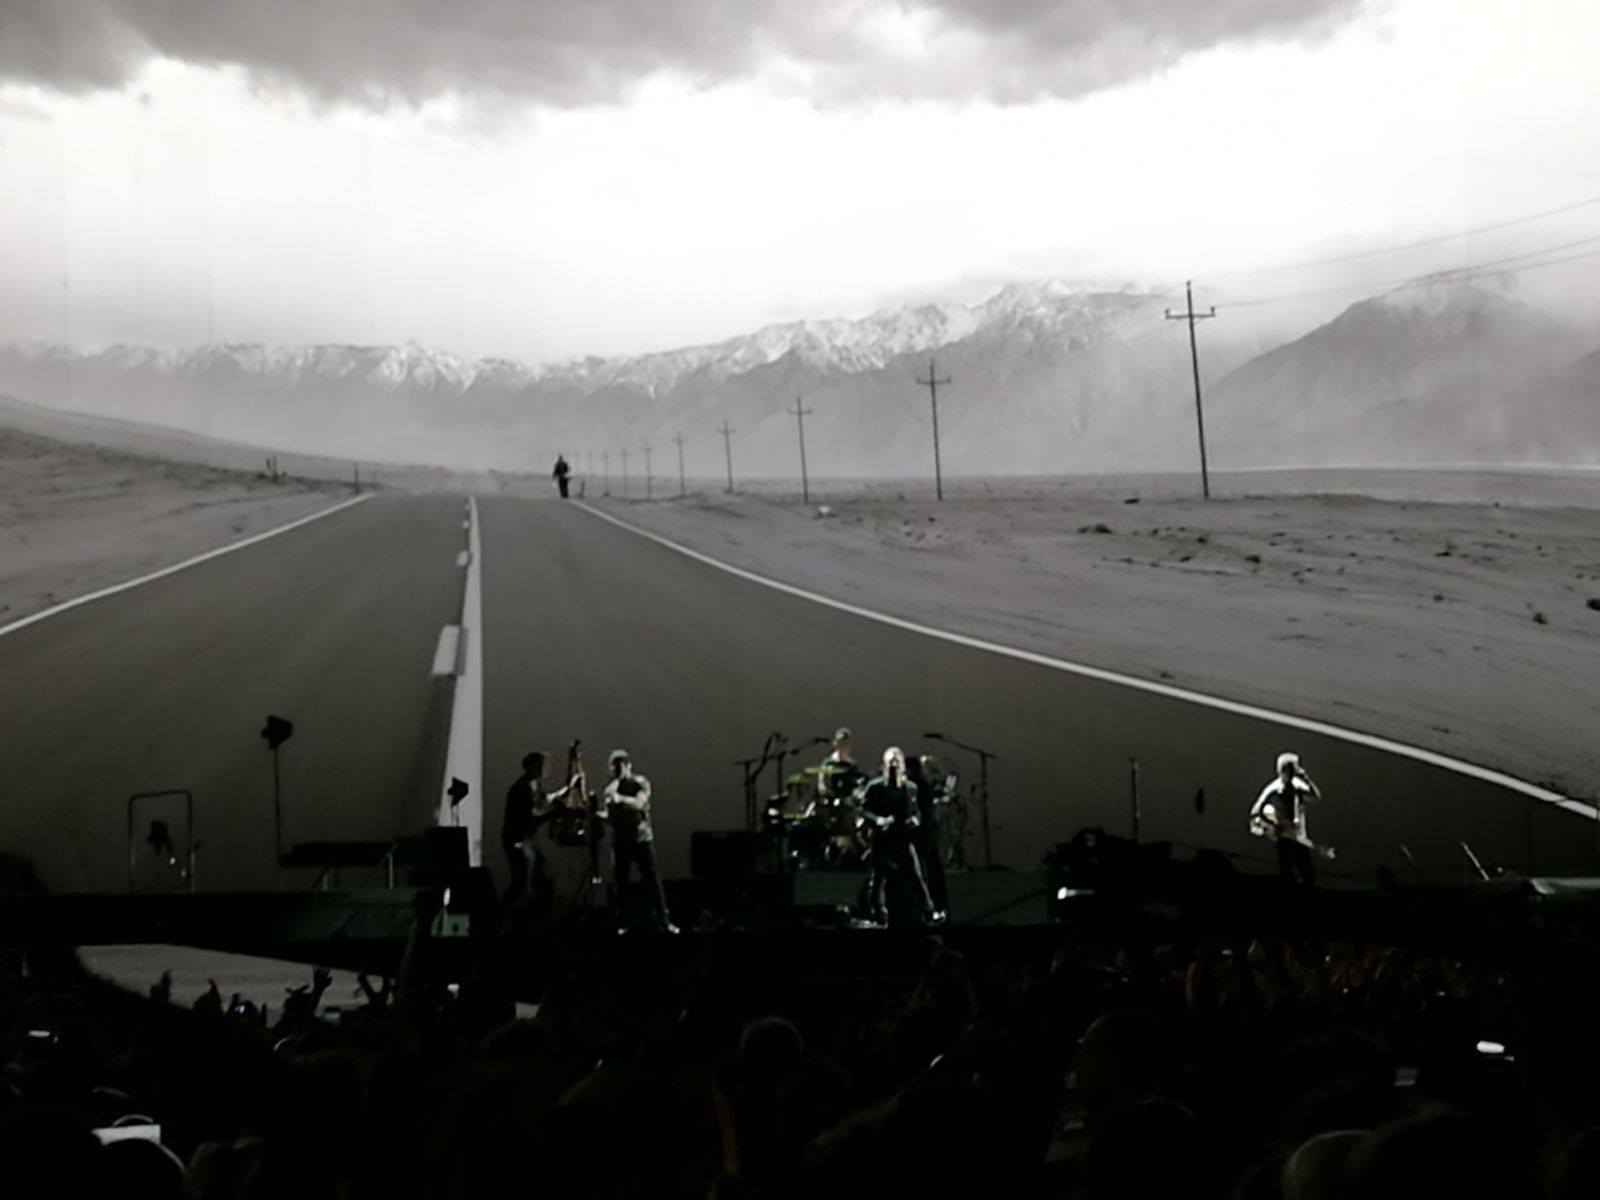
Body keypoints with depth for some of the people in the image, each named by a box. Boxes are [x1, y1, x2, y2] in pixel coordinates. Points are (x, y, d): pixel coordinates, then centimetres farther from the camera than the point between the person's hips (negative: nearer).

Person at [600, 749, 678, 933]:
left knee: (652, 879, -4)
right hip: (620, 840, 4)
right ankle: (624, 921, 12)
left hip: (642, 838, -4)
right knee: (622, 882, 5)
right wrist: (601, 814, -11)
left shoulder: (640, 783, -5)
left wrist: (620, 798, -39)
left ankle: (663, 921, -3)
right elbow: (607, 813, 11)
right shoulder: (610, 788, 9)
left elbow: (638, 803, -23)